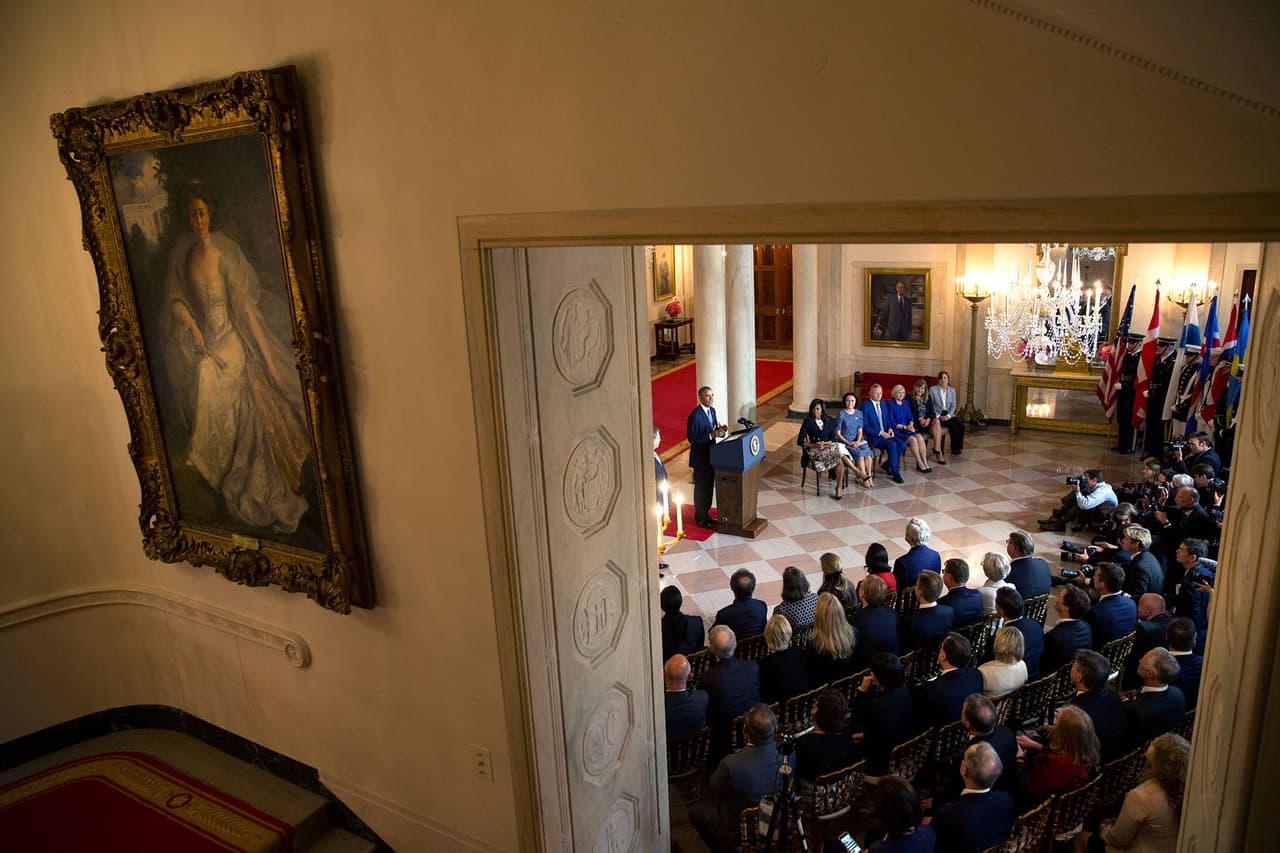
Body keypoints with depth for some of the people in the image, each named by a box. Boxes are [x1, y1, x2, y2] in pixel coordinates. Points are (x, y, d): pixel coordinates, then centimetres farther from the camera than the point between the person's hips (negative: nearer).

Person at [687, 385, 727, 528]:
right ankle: (700, 517, 18)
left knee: (709, 486, 17)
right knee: (701, 487, 4)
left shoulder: (712, 410, 5)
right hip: (700, 457, -8)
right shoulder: (695, 415, -21)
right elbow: (691, 438, -22)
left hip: (710, 455, 8)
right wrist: (711, 435, -29)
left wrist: (720, 430, -8)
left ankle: (705, 513, 31)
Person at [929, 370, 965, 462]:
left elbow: (953, 406, 6)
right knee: (954, 425, -29)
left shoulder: (952, 390, 10)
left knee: (960, 423, -24)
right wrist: (938, 416, -18)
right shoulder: (933, 389, -2)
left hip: (948, 414, 4)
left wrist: (948, 416, -12)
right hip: (937, 415, -4)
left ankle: (957, 447, -7)